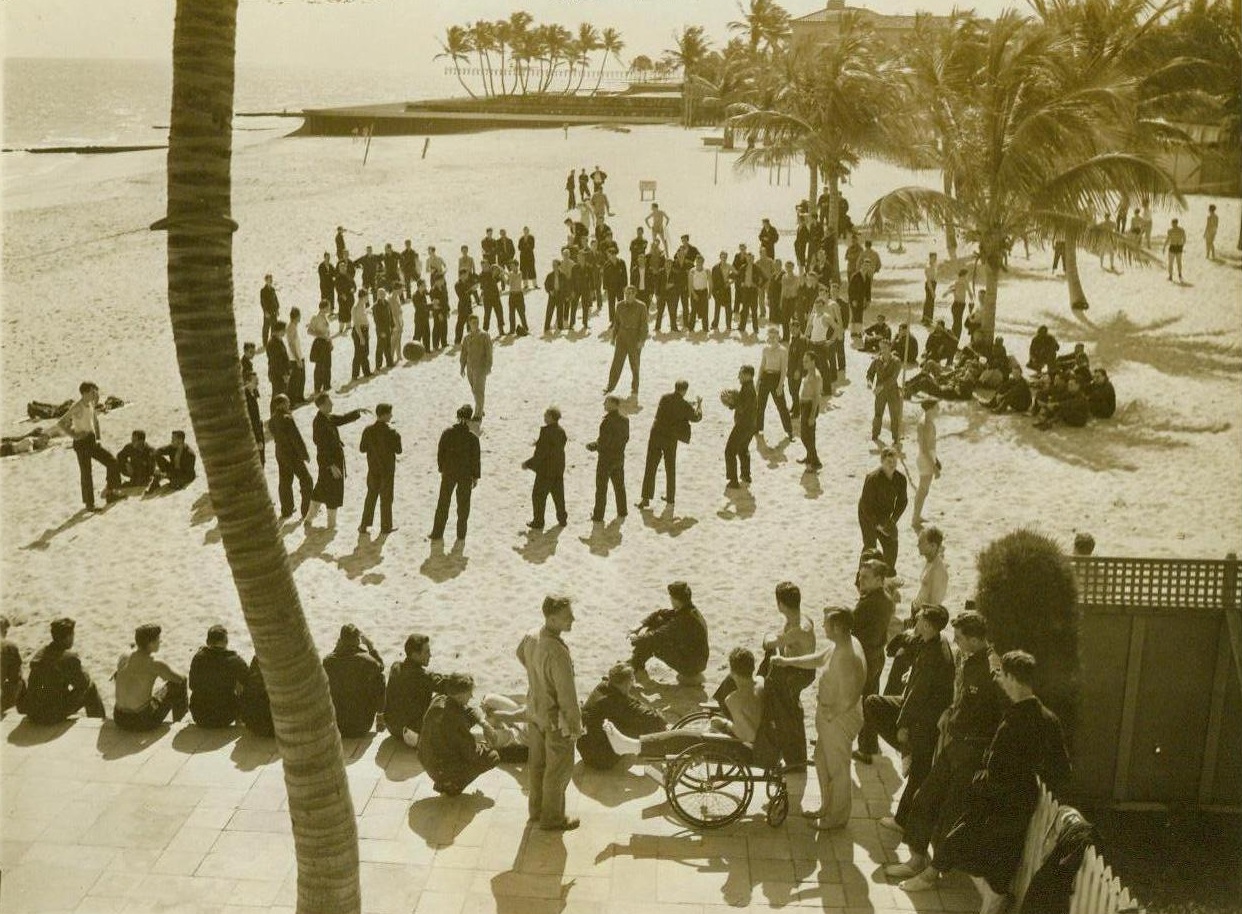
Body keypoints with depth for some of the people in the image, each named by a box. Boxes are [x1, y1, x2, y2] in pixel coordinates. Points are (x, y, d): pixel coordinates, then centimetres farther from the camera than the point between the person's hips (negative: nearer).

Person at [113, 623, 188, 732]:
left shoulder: (124, 657, 0)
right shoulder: (156, 665, -15)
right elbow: (181, 679, 2)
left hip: (120, 720, 6)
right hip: (143, 722, -6)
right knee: (176, 684, 13)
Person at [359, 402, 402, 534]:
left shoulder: (368, 430, -6)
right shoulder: (391, 432, -18)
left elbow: (362, 448, -1)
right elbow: (398, 450, -12)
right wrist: (398, 437, 3)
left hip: (373, 469, 4)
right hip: (387, 469, -3)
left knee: (371, 496, 16)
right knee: (386, 498, 8)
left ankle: (364, 525, 16)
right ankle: (386, 527, 15)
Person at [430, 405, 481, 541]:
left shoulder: (447, 432, -8)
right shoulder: (472, 437, -12)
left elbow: (440, 453, -1)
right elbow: (475, 458, -8)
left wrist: (442, 469, 13)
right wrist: (475, 476, 3)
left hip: (448, 473, 1)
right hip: (466, 475, -1)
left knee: (443, 503, 11)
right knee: (463, 504, 13)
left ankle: (437, 534, 15)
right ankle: (461, 534, 19)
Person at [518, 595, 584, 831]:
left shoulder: (531, 637, -10)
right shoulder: (558, 653, -35)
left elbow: (521, 655, 15)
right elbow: (567, 694, -27)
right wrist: (576, 725, -14)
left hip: (534, 712, 8)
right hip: (556, 719, -8)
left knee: (537, 763, 24)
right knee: (559, 770, 12)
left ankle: (536, 810, 42)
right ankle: (552, 818, 28)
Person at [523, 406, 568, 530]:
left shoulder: (546, 431, -21)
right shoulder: (561, 431, 3)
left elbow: (541, 453, -22)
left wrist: (528, 464, -13)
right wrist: (539, 443, 18)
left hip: (546, 470, -8)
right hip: (559, 470, 8)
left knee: (538, 496, 5)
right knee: (558, 494, 18)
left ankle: (538, 521, 9)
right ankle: (562, 519, 25)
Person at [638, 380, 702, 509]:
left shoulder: (664, 398, 1)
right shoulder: (684, 405, -8)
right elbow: (696, 417, 7)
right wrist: (699, 405, 25)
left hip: (656, 435, 1)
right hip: (670, 439, -1)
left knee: (650, 468, 3)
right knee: (670, 470, 16)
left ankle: (646, 498, -2)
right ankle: (670, 498, 25)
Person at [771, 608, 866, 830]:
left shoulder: (848, 658, -33)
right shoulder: (841, 644, -2)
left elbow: (849, 698, -30)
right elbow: (818, 659, 15)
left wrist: (830, 714, -16)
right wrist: (787, 661, 11)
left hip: (840, 720, -10)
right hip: (829, 716, 10)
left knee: (837, 769, 10)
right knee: (822, 762, 24)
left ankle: (838, 816, 29)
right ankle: (827, 807, 42)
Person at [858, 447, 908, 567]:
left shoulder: (900, 479, -10)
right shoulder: (872, 478, -26)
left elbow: (902, 501, 1)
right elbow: (865, 504, -22)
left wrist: (893, 520, -11)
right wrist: (877, 524, -22)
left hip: (885, 517, 5)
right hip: (868, 516, -5)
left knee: (891, 546, 3)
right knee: (870, 547, -10)